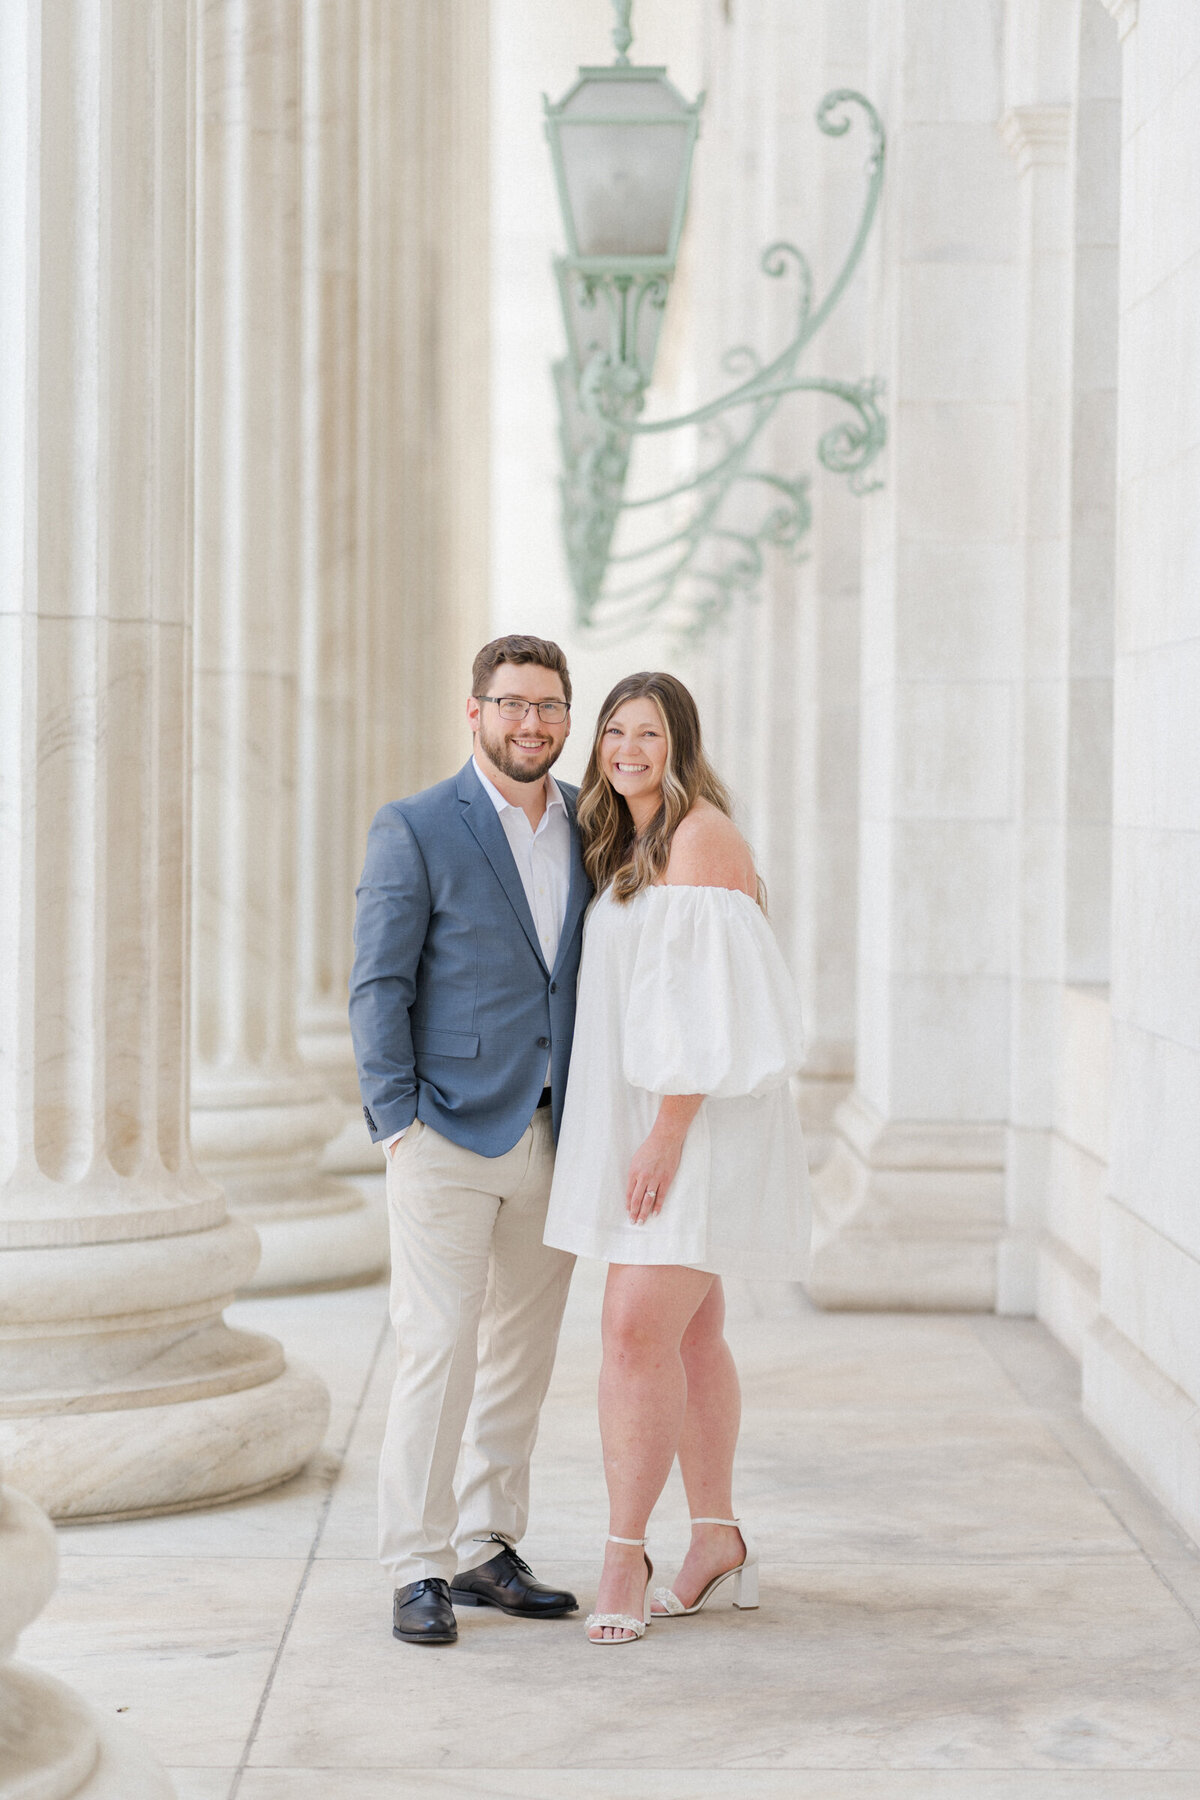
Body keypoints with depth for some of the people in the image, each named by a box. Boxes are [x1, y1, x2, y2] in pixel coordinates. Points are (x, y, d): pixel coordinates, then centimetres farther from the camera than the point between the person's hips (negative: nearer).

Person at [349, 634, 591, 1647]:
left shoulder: (587, 823, 10)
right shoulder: (416, 831, -5)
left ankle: (486, 1551, 20)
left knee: (523, 1352, 10)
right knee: (440, 1347, -9)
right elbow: (379, 986, -6)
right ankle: (418, 1572, -1)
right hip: (448, 1135, -5)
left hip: (551, 1135, 5)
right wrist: (398, 1125, -12)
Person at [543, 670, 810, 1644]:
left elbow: (709, 999, -20)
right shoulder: (628, 848, 15)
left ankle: (625, 1556, -8)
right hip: (646, 1123, 9)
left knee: (636, 1329, -14)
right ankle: (718, 1544, 20)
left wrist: (666, 1134, -23)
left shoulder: (701, 838, -14)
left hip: (695, 1125, -9)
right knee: (689, 1335, 12)